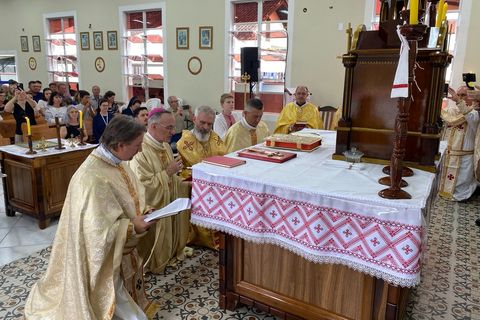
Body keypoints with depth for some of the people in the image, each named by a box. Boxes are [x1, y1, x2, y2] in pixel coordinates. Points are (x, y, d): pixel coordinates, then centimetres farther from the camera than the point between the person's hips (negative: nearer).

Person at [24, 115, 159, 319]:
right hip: (105, 257, -8)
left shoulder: (116, 162, -4)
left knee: (126, 293, 26)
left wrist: (142, 212, -3)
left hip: (122, 249, 8)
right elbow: (97, 229, -29)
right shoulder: (93, 178, -32)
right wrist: (133, 227, -32)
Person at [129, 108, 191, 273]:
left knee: (169, 239, 20)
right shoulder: (140, 150, -23)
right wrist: (168, 172, -25)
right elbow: (142, 186, -28)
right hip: (152, 209, -8)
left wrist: (185, 184, 0)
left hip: (170, 204, 8)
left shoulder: (165, 146, 4)